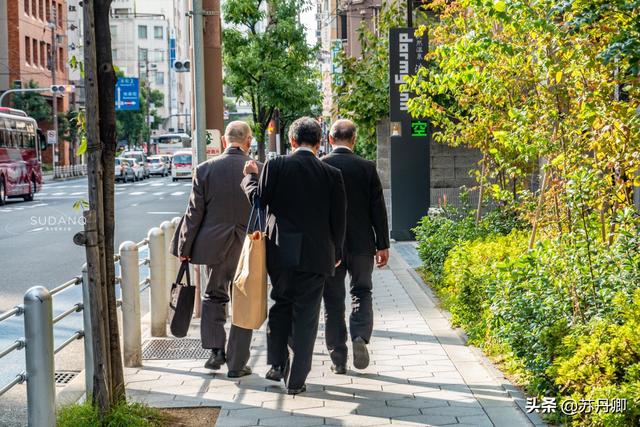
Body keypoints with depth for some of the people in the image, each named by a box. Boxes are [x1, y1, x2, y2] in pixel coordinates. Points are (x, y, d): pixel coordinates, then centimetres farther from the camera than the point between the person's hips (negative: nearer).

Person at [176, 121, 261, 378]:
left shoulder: (205, 169, -5)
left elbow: (194, 212, -2)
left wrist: (185, 247, 7)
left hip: (214, 245, 1)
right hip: (248, 247, -1)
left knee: (214, 297, 20)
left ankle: (216, 349, 10)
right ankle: (237, 364, 13)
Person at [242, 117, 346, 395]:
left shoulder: (276, 166, -6)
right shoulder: (332, 174, -2)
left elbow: (259, 200, -4)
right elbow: (339, 218, 2)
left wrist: (250, 177, 14)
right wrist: (336, 252, 15)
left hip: (281, 251, 0)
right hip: (316, 254, 0)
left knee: (281, 304, 21)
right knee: (306, 315, 7)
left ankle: (277, 363, 16)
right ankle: (296, 380, 10)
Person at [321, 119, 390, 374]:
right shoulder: (366, 168, -5)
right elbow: (378, 209, -3)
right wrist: (383, 245, 4)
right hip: (361, 244, 0)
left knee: (333, 301, 8)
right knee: (362, 291, 17)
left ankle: (338, 359, 10)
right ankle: (360, 336, -7)